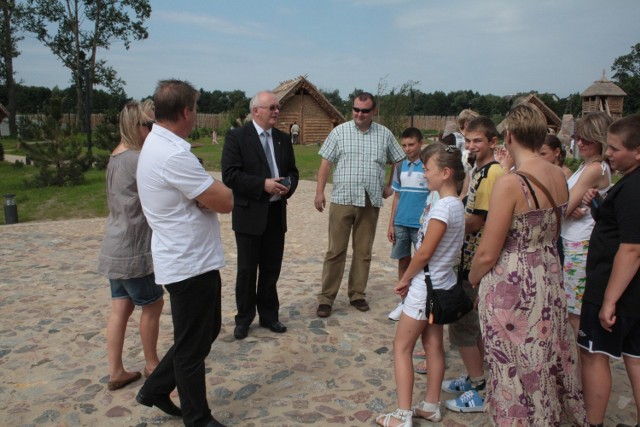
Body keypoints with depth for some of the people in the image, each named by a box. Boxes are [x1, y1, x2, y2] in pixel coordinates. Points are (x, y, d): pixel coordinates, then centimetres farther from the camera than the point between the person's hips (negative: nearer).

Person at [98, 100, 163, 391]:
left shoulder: (116, 157, 9)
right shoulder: (137, 159, -19)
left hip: (116, 247, 8)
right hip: (133, 250, -8)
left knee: (121, 309, 12)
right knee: (152, 305, 9)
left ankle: (116, 372, 19)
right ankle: (152, 364, 26)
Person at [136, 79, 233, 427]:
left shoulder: (156, 145, 9)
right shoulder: (173, 155, -24)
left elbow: (206, 195, 12)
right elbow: (225, 202, -21)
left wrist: (208, 192, -7)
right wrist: (217, 191, -3)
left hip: (187, 260, 10)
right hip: (191, 265, -10)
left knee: (206, 331, 23)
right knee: (192, 346, 7)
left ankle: (155, 390, 35)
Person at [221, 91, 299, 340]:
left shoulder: (283, 139, 10)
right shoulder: (236, 137, -8)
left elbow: (292, 172, 15)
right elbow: (229, 175, -15)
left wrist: (288, 186, -8)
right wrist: (263, 184, -22)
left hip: (276, 214, 5)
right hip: (249, 215, -5)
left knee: (271, 269, 13)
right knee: (247, 270, 6)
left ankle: (268, 315, 28)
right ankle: (244, 318, 22)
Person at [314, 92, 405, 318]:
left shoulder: (385, 134, 7)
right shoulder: (339, 131, 2)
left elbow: (398, 161, 17)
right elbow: (325, 163, 1)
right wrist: (319, 192, -6)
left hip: (371, 202, 2)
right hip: (342, 200, -2)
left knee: (363, 252, 9)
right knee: (336, 251, 0)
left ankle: (357, 294, 22)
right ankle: (326, 298, 7)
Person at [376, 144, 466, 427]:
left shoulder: (442, 207, -22)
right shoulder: (457, 205, 6)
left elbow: (425, 252, -21)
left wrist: (404, 280, -8)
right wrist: (411, 278, 7)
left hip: (426, 287, -9)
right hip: (441, 285, 9)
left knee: (401, 347, 1)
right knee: (433, 345, 16)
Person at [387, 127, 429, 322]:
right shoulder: (400, 167, 8)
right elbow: (397, 197, 12)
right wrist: (391, 224, 8)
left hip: (421, 224, -4)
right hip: (401, 223, 4)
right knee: (403, 261, 11)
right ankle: (404, 302, 22)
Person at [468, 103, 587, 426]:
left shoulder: (510, 184, -22)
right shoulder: (560, 176, 0)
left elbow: (487, 254, -18)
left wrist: (472, 279, -1)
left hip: (512, 286, -8)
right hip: (549, 278, 8)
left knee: (515, 368, 9)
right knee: (547, 359, 23)